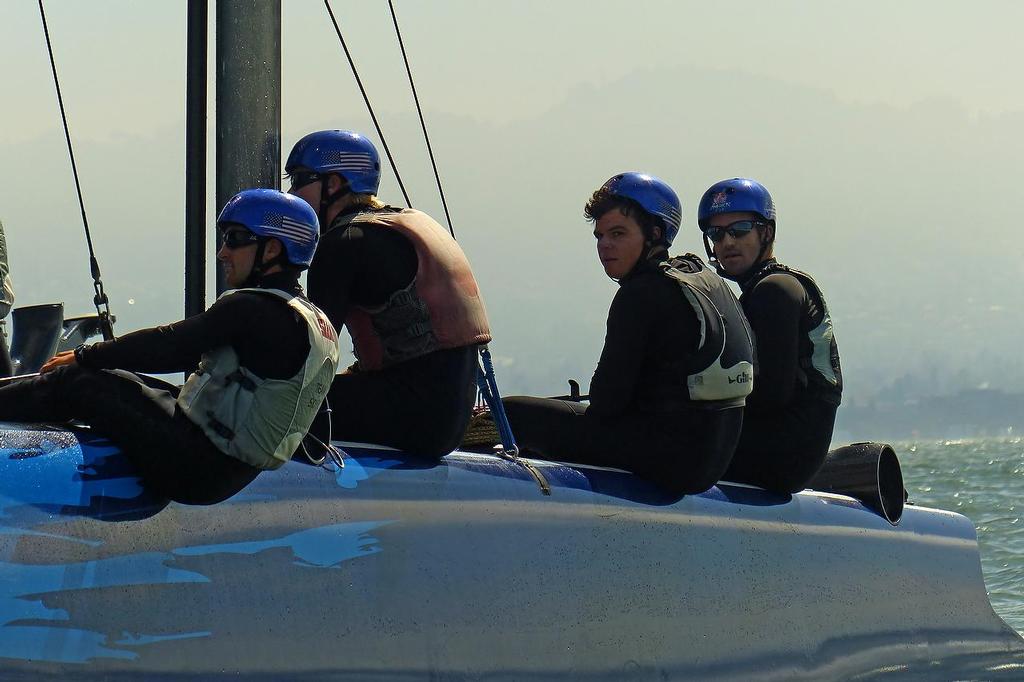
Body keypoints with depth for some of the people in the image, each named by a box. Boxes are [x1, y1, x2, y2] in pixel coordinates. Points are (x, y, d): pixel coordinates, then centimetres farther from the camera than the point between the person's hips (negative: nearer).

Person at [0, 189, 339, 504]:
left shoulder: (252, 309, -17)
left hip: (198, 469, -9)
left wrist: (83, 357, -1)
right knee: (115, 381, 19)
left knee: (73, 384, -6)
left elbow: (171, 345, -15)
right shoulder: (318, 322, 11)